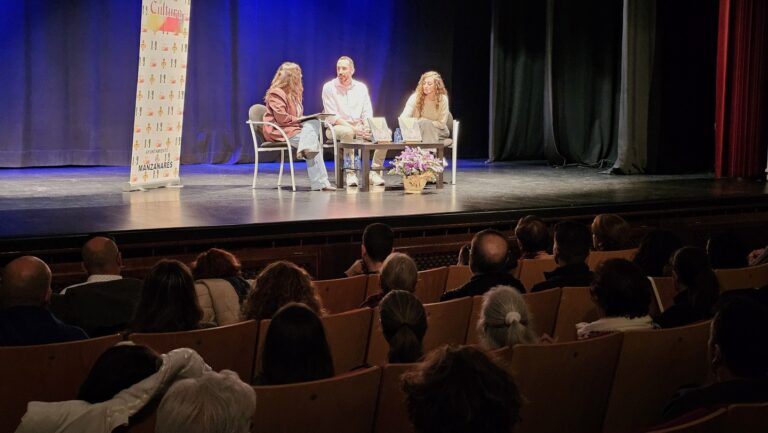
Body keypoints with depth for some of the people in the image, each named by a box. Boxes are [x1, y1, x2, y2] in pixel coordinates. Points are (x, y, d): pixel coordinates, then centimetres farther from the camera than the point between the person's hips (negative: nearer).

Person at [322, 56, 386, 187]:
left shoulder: (361, 87, 10)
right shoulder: (329, 87, -3)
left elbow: (367, 114, 8)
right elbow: (332, 117, -10)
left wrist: (367, 128, -15)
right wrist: (353, 128, -22)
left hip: (359, 127, 4)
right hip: (337, 127, -4)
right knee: (347, 132, -39)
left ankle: (374, 171, -17)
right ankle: (350, 173, -32)